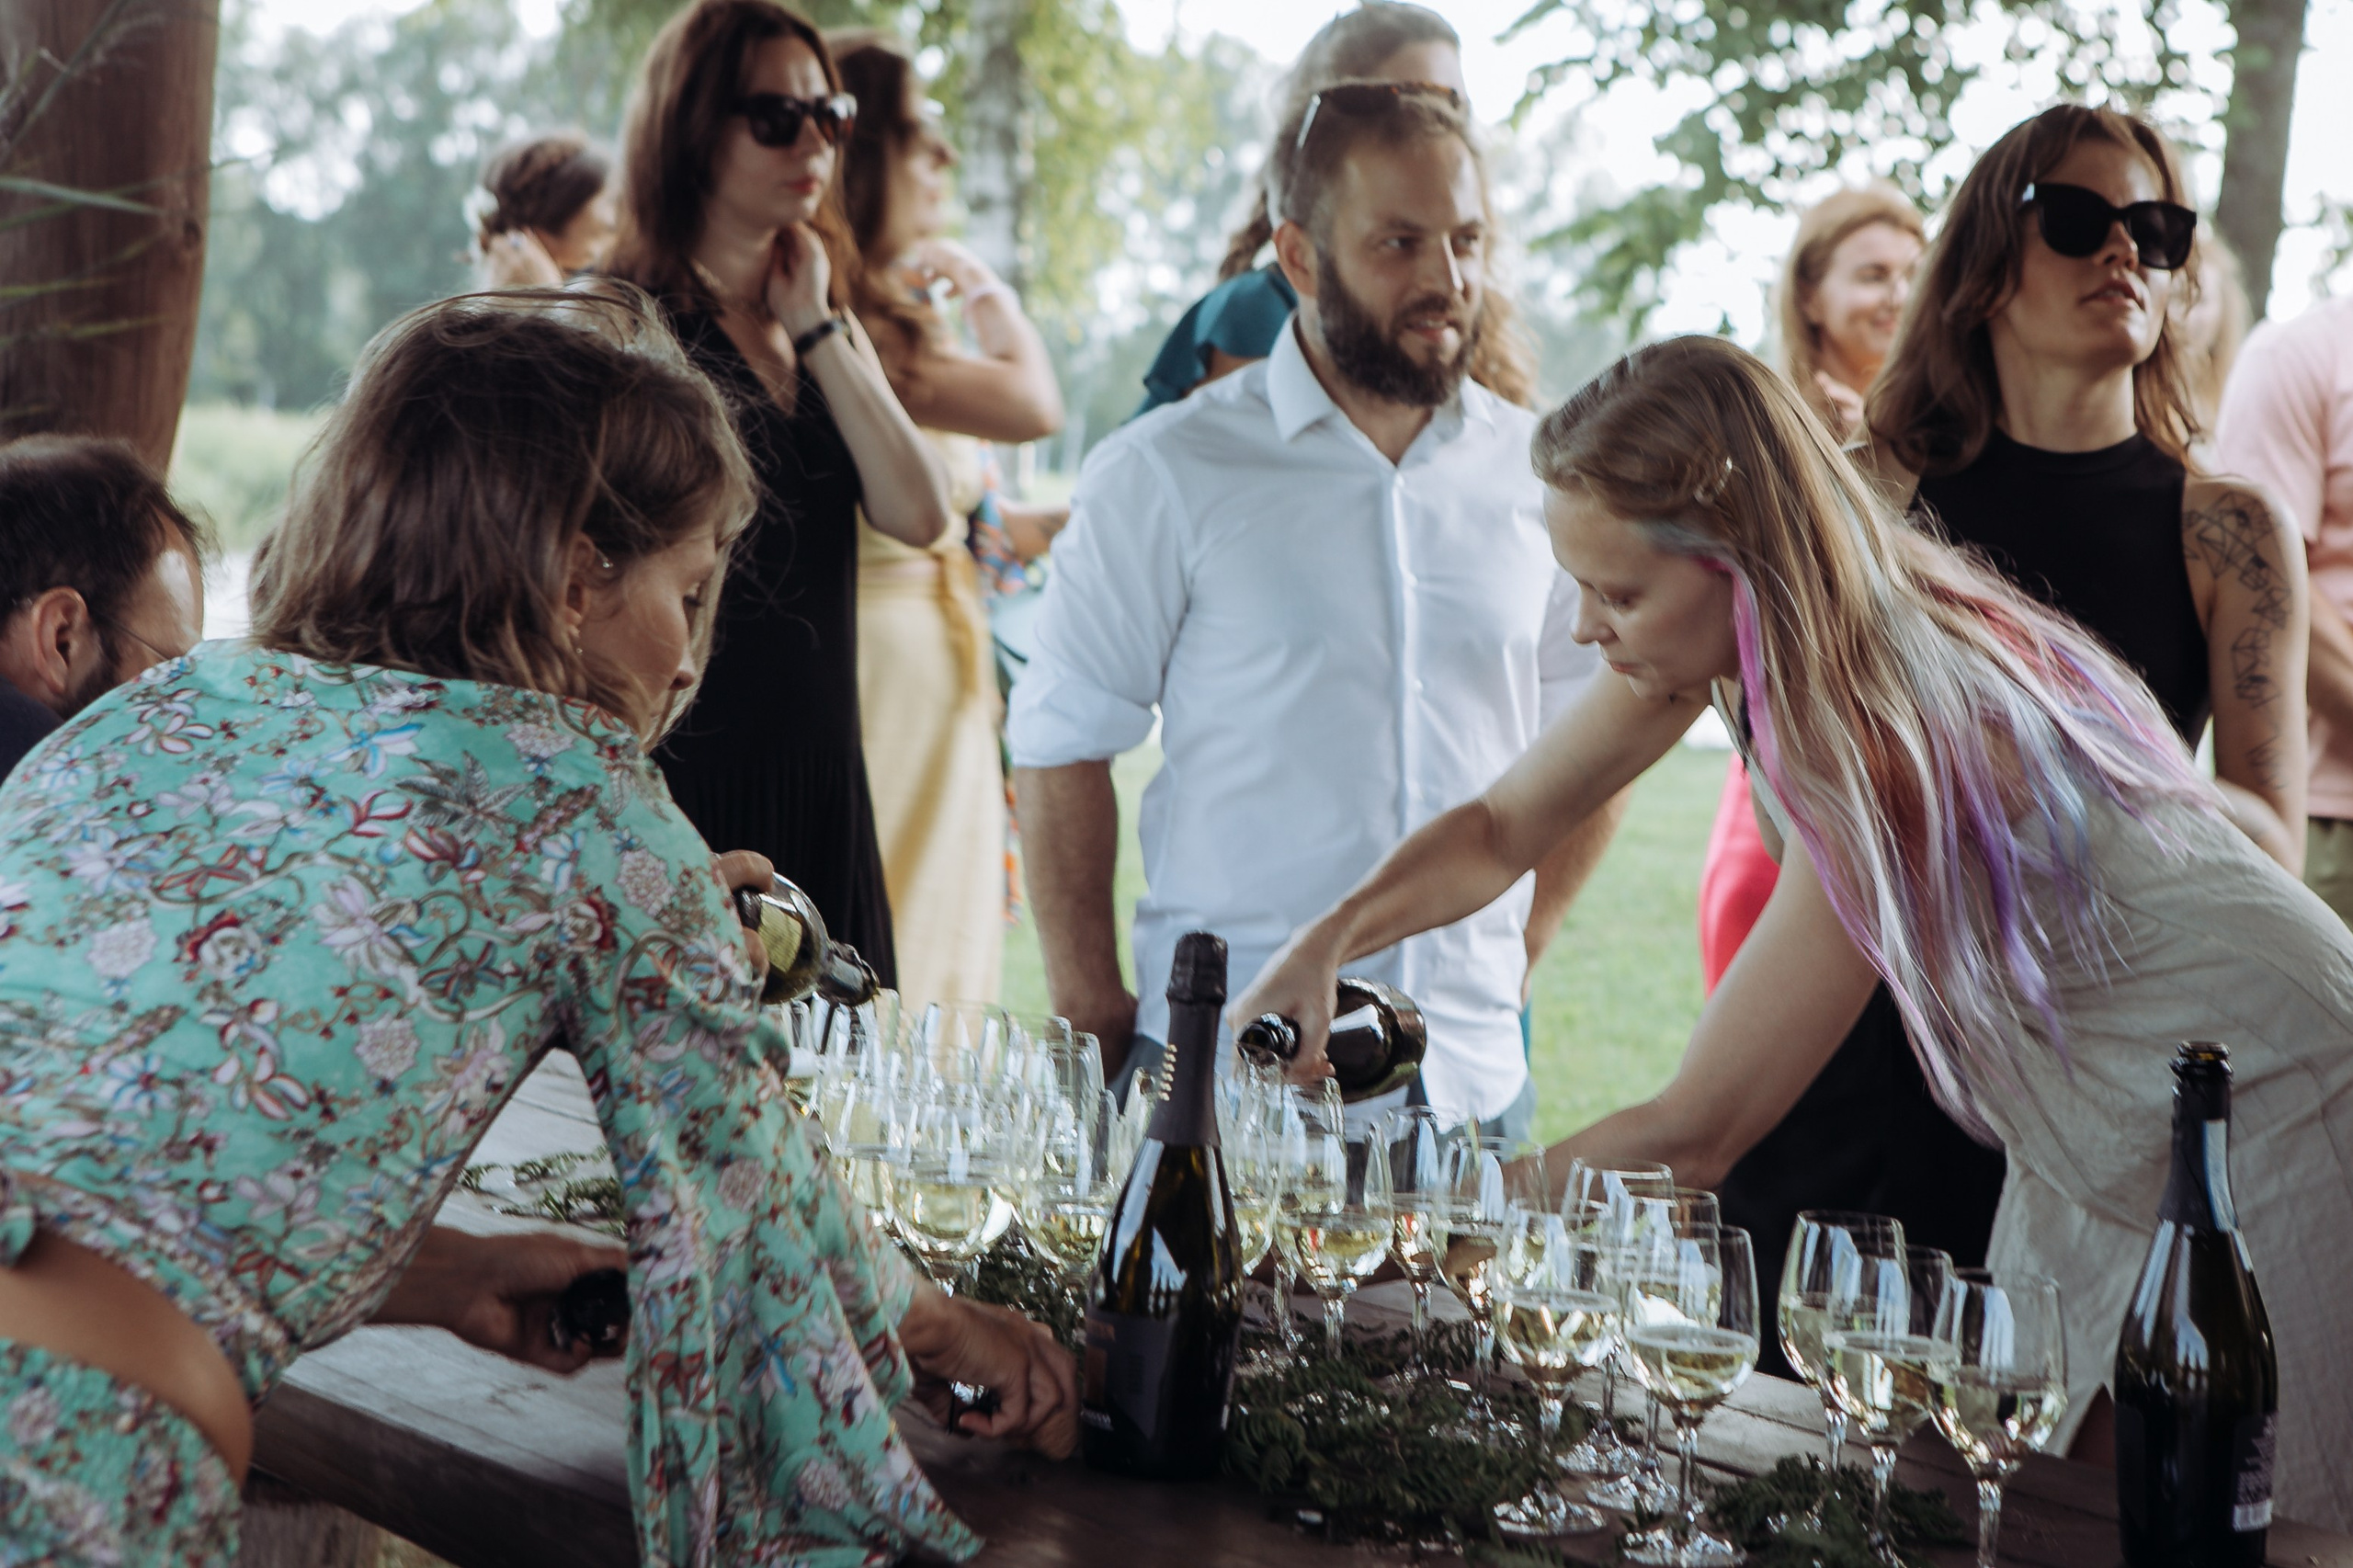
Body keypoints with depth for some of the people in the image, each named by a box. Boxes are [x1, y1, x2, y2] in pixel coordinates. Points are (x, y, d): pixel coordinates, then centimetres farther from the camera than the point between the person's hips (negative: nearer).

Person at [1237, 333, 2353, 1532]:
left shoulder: (1892, 731, -34)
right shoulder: (1739, 636, -9)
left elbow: (1694, 1133, -30)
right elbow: (1502, 830, 4)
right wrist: (1331, 936, -15)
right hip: (2090, 1142, 8)